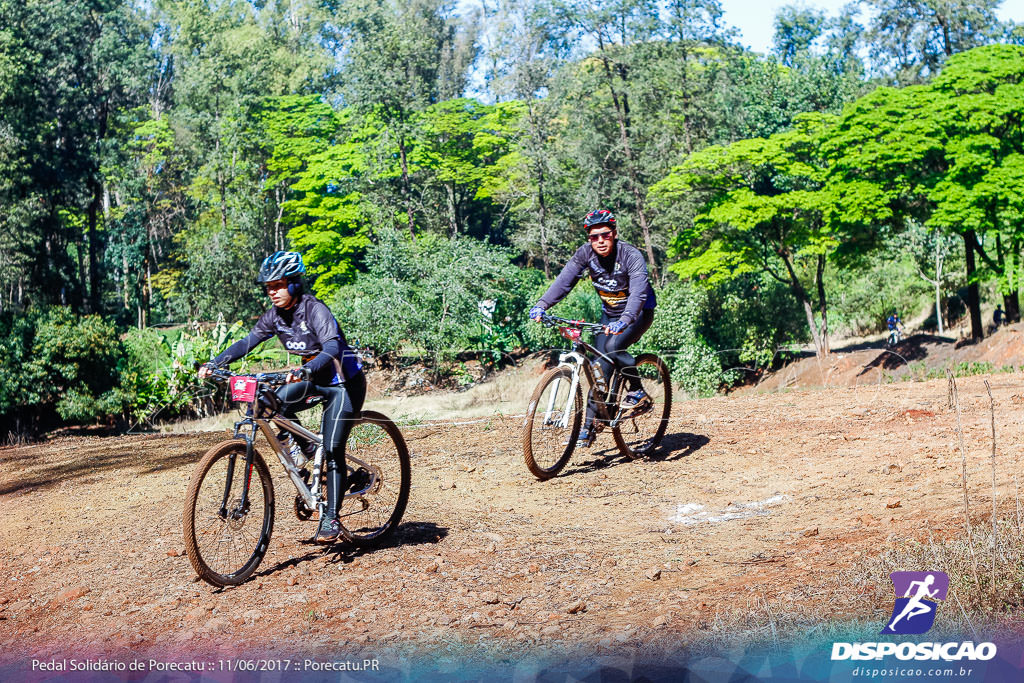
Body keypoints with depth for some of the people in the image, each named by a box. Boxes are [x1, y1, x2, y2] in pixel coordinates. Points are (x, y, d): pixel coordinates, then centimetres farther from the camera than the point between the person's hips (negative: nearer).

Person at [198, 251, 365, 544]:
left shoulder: (315, 309, -25)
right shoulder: (275, 316, -3)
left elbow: (332, 347, -38)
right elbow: (247, 343, -2)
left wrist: (305, 370, -55)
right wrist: (214, 363, -16)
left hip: (344, 382, -7)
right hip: (316, 380, 7)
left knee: (332, 450, -13)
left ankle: (331, 519, -5)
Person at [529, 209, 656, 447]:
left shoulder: (631, 256, -27)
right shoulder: (585, 253, -13)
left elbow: (638, 293, -39)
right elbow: (564, 280, -22)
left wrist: (624, 321, -57)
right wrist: (542, 305, -38)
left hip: (639, 312, -5)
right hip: (610, 313, 5)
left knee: (612, 346, -30)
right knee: (601, 365, -5)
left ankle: (638, 392, -9)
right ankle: (590, 424, 0)